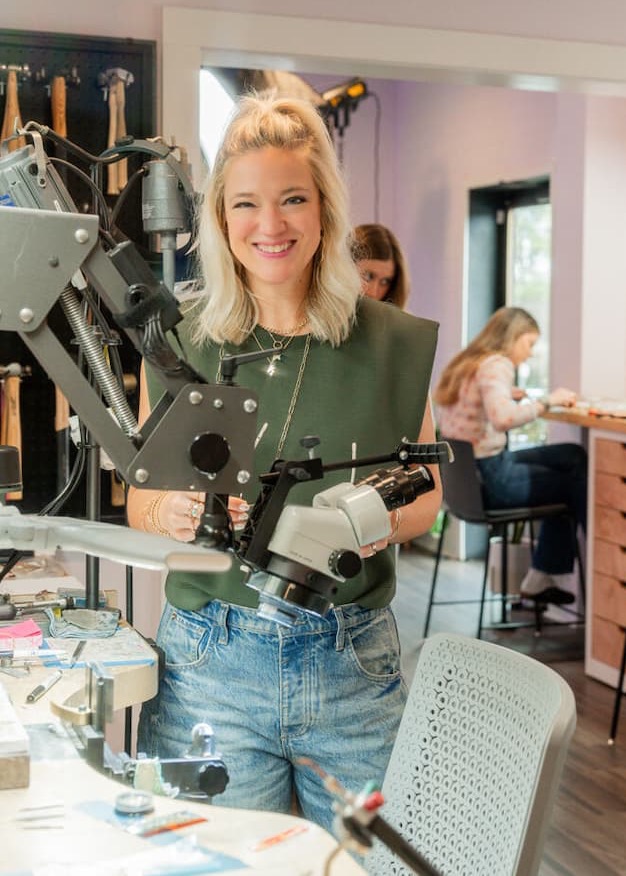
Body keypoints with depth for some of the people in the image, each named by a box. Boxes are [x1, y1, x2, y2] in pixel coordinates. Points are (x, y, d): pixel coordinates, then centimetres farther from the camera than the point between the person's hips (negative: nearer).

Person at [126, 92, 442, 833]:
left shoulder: (396, 345, 0)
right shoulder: (176, 346, 1)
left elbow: (426, 491, 9)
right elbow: (139, 501, 7)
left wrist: (390, 520, -12)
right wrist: (171, 512, -15)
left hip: (354, 665, 1)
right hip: (209, 664, 0)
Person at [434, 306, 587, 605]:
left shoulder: (464, 363, 11)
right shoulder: (497, 365, -17)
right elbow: (503, 418, -35)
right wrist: (547, 401, -22)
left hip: (465, 471, 9)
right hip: (489, 478, -9)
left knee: (574, 456, 15)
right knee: (576, 483, 9)